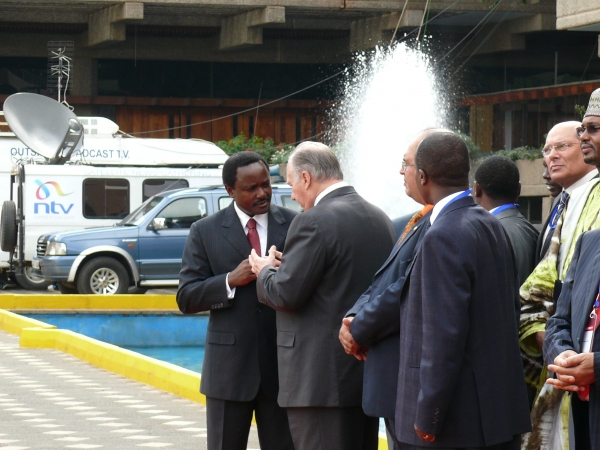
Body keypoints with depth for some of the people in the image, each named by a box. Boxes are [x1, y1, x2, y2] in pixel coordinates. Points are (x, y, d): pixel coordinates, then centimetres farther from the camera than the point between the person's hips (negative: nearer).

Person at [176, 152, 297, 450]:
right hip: (229, 367, 0)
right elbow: (186, 298, -1)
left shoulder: (294, 225, 4)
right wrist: (230, 281, -16)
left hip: (283, 364, 0)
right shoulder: (205, 231, 3)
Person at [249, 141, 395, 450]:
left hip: (323, 377, -9)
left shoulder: (315, 221, -15)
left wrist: (266, 271, 5)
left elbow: (286, 295, -16)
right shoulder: (380, 219, 11)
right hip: (370, 370, 9)